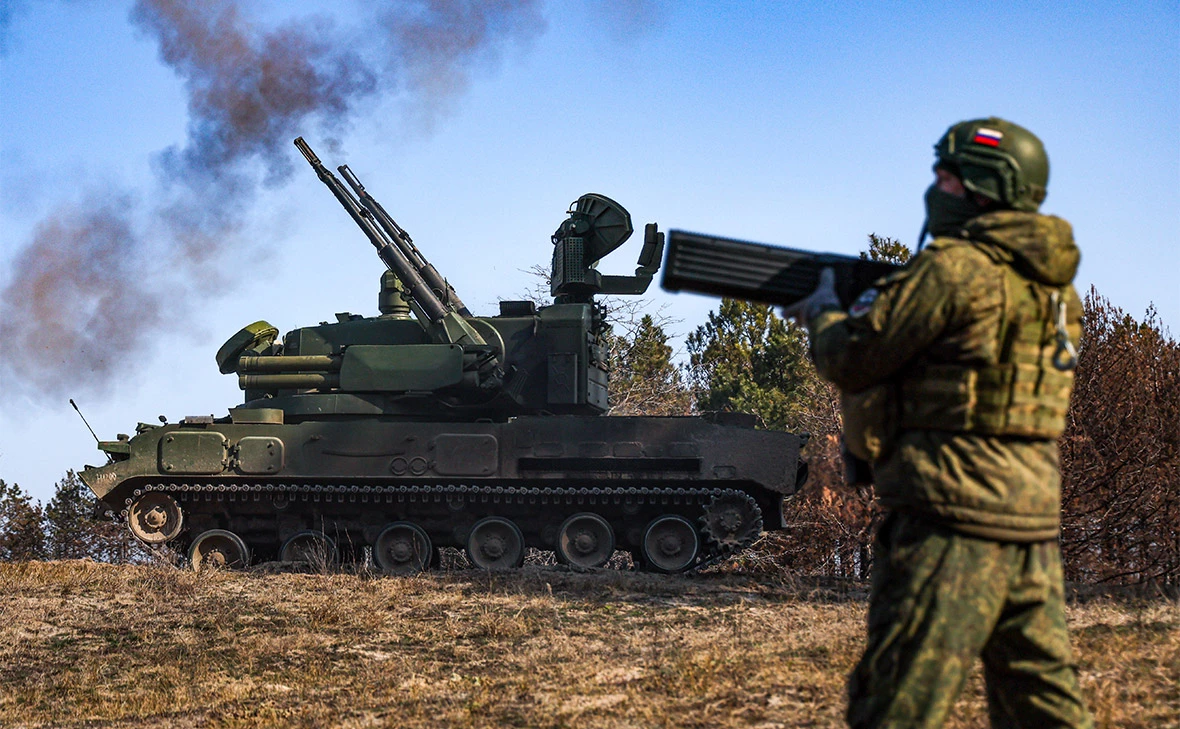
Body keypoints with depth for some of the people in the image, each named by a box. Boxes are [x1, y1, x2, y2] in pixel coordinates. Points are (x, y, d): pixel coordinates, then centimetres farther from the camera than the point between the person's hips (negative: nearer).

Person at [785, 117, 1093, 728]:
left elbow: (850, 361, -6)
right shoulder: (1054, 287, 14)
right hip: (1033, 521, 8)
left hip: (953, 522, -8)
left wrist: (824, 312, 15)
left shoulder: (953, 268, -11)